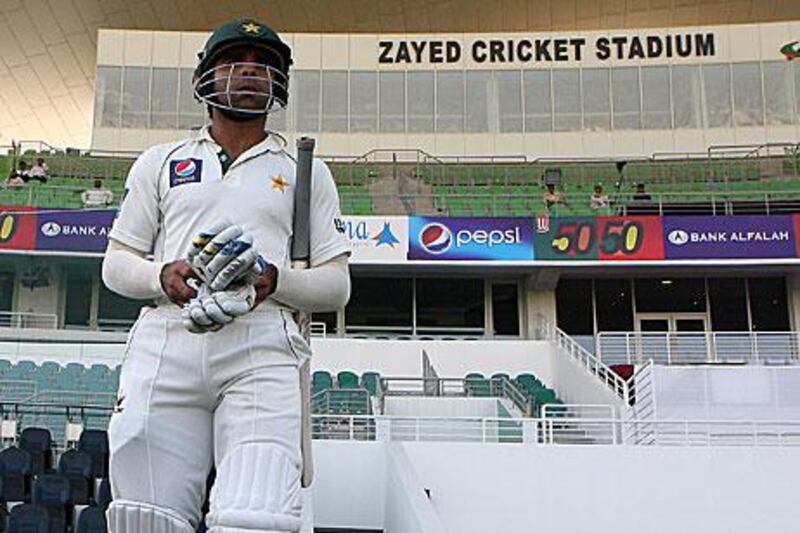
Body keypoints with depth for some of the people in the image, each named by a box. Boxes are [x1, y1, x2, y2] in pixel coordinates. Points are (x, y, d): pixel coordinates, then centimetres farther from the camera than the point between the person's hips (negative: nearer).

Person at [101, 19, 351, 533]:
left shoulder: (306, 171, 21)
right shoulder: (160, 162, 24)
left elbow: (337, 284, 14)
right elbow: (116, 262, 20)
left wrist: (273, 279, -7)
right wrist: (162, 275, -3)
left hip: (262, 346, -1)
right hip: (166, 342, 2)